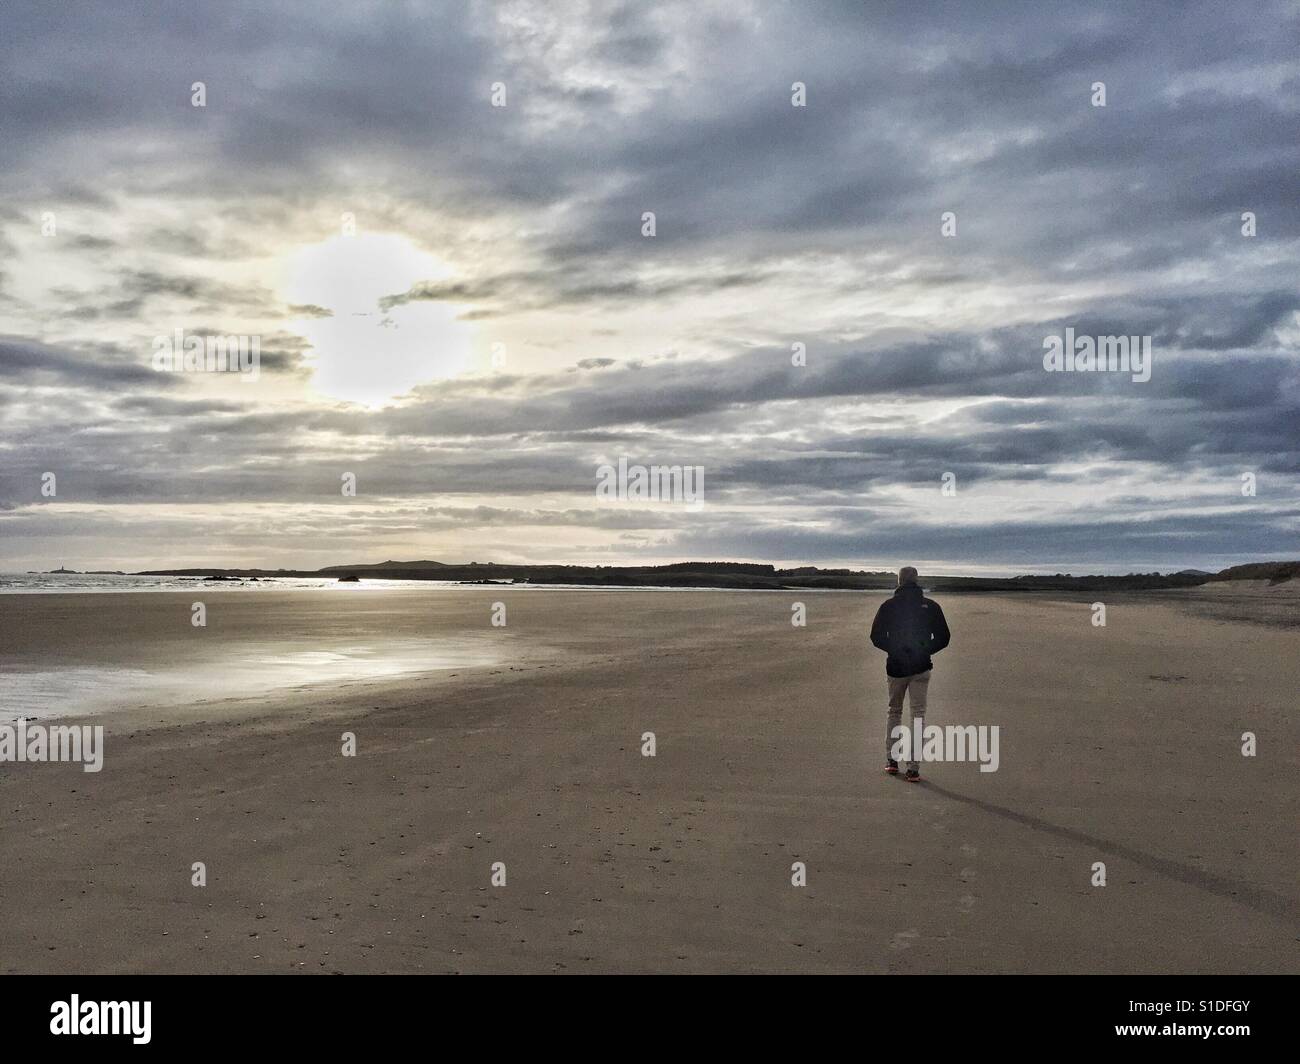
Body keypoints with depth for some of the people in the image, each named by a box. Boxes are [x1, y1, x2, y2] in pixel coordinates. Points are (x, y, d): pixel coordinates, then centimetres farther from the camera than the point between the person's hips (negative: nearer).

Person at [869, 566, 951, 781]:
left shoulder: (888, 606, -3)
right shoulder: (930, 606, -1)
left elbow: (876, 637, -2)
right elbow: (943, 638, 1)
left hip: (895, 667, 0)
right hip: (921, 668, 0)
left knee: (894, 713, 17)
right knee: (918, 715, 3)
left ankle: (891, 760, 17)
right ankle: (913, 768, -2)